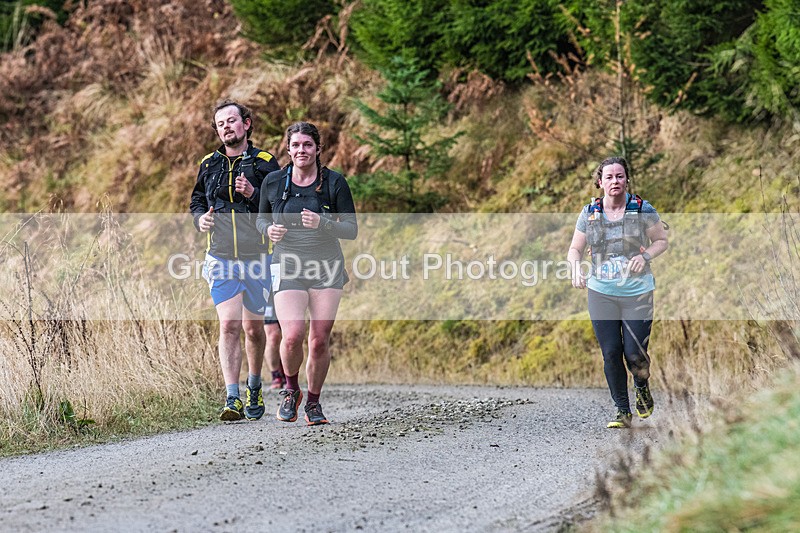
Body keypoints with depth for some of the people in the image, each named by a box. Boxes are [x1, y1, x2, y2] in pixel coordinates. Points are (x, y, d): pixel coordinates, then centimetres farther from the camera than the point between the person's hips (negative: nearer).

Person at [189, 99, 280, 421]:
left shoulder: (264, 164, 1)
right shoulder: (209, 165, 9)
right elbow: (196, 201, 22)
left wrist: (254, 194, -19)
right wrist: (200, 218, 0)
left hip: (257, 257, -1)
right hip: (221, 259, 1)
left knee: (254, 328, 9)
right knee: (229, 326, -12)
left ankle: (254, 389, 32)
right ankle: (232, 400, -16)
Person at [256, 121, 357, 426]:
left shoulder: (334, 182, -2)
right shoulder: (274, 182, 2)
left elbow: (351, 229, -1)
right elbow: (261, 219, 17)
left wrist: (322, 224, -20)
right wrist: (269, 230, -6)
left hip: (327, 268, 0)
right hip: (288, 268, 0)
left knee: (319, 341, -2)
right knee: (292, 337, -16)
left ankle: (313, 402, 18)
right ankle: (291, 390, 12)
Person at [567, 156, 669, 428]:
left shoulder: (642, 210, -3)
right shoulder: (589, 213, 2)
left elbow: (662, 240, 7)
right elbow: (575, 249, 9)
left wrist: (645, 256, -13)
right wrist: (576, 268, -12)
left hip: (637, 293, -2)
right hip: (601, 294, 2)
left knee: (635, 354, -6)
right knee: (610, 353, 1)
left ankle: (642, 387, 29)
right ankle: (622, 411, 15)